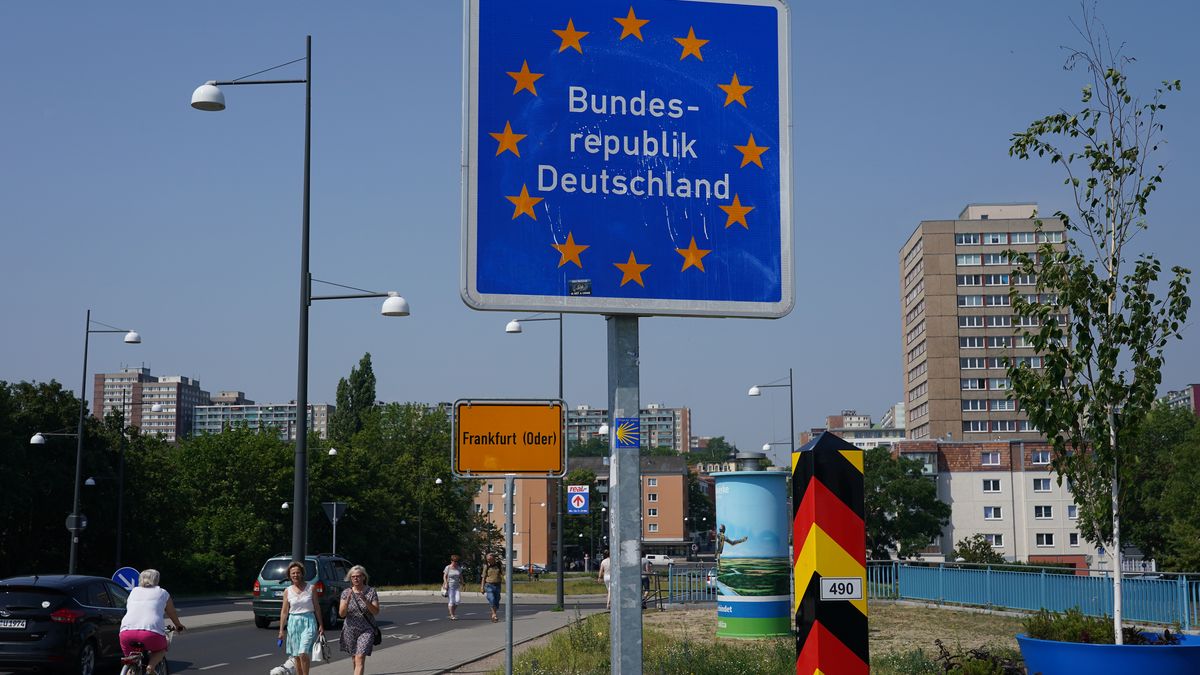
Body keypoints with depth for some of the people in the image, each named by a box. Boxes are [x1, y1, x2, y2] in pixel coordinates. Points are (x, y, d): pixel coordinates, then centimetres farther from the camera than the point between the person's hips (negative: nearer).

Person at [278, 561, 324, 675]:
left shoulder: (310, 588, 0)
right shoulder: (287, 591, 4)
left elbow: (316, 608, 5)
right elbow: (284, 611, 6)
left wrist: (321, 625, 3)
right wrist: (281, 630, 3)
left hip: (308, 622, -3)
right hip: (293, 623, 3)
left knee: (303, 654, -16)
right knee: (297, 656, 7)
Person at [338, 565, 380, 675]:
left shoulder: (371, 592, -4)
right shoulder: (346, 593, 0)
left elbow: (376, 612, -11)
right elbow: (341, 614, -5)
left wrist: (365, 600, -24)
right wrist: (348, 600, -21)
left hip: (366, 630, -3)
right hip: (350, 630, 3)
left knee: (360, 659, -14)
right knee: (355, 658, 15)